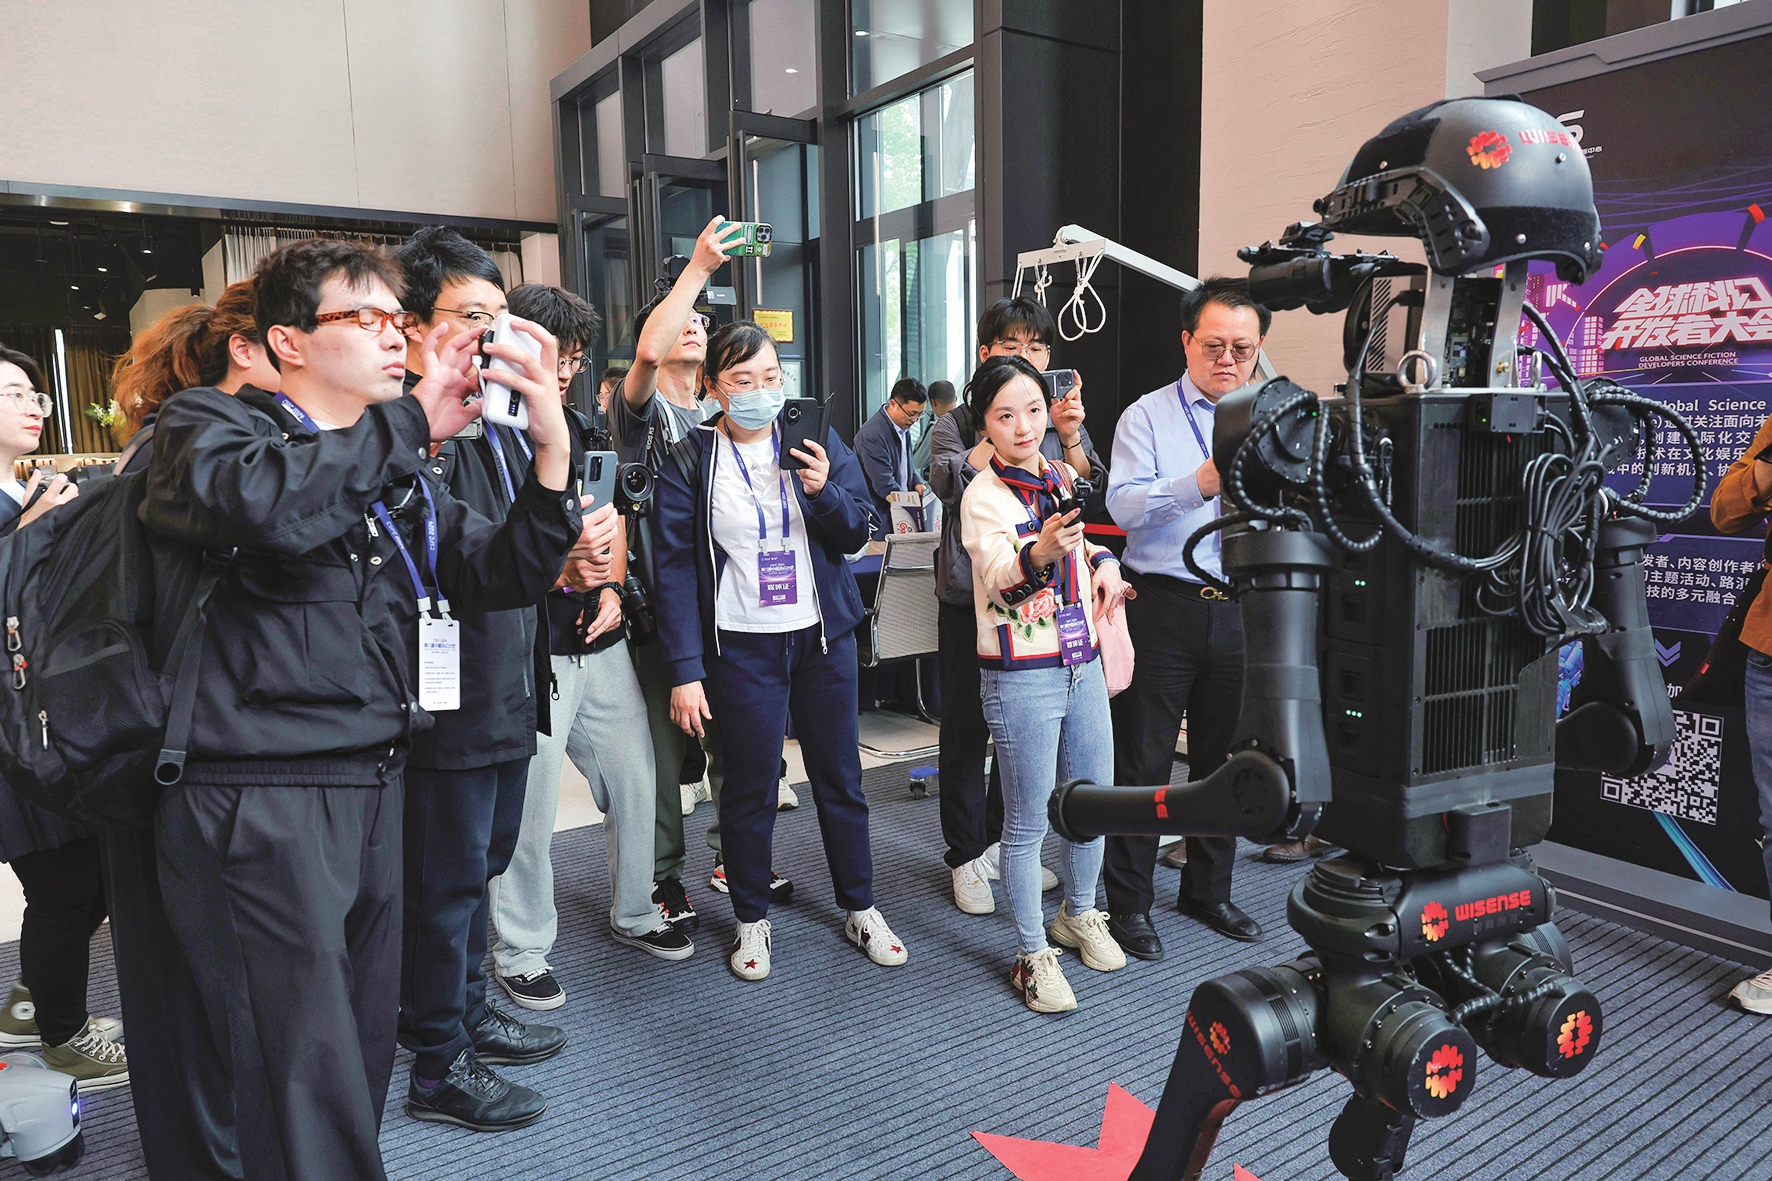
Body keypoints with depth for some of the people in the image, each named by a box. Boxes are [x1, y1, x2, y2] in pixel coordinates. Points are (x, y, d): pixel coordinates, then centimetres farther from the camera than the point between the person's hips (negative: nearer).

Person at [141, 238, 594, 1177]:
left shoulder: (399, 474, 17)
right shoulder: (205, 425, -2)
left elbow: (504, 575, 8)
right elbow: (267, 501, -26)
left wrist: (552, 449, -6)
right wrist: (411, 421, -15)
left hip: (373, 786, 7)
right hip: (258, 806, -6)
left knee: (361, 1058, 17)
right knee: (307, 1092, -3)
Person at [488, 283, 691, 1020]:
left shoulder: (577, 427, 14)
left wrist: (611, 587, 2)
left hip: (600, 641, 7)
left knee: (634, 781, 13)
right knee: (530, 805, 0)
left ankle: (634, 913, 33)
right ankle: (521, 951, 20)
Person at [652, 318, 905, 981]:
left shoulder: (819, 442, 3)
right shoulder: (689, 461, -4)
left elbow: (858, 534, 2)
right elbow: (674, 569, -7)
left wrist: (824, 490, -19)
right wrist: (684, 671, -13)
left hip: (823, 636, 3)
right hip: (741, 646, -2)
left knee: (839, 777, 12)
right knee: (750, 786, 7)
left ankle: (860, 909, 29)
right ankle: (752, 920, 26)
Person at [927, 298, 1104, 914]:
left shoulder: (1063, 419, 10)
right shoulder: (956, 422, 1)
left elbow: (1090, 498, -2)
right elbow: (951, 480, -19)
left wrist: (1071, 440, -18)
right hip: (971, 597, -3)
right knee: (967, 730, 4)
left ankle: (1005, 844, 30)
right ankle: (967, 856, 19)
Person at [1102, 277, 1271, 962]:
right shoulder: (1146, 417, 1)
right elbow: (1124, 506, -15)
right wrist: (1198, 483, -29)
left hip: (1239, 609, 4)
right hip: (1164, 605, -4)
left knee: (1223, 758, 14)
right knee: (1144, 762, 1)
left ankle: (1208, 891, 31)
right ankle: (1129, 903, 14)